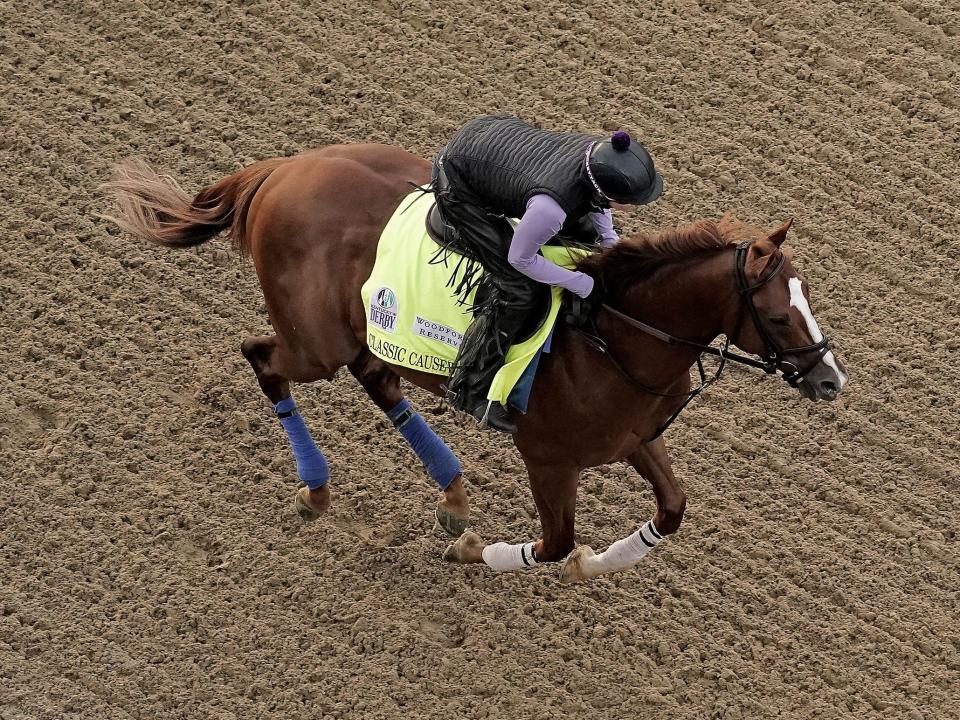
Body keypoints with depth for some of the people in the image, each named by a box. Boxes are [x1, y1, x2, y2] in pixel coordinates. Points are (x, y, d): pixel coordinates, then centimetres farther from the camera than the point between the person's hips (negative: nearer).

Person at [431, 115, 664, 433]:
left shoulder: (603, 152, -23)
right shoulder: (550, 206, -42)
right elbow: (520, 259, -23)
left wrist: (610, 241, -3)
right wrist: (584, 285, -15)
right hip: (458, 185, -8)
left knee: (583, 228, 17)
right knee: (517, 290, -11)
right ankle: (469, 389, 4)